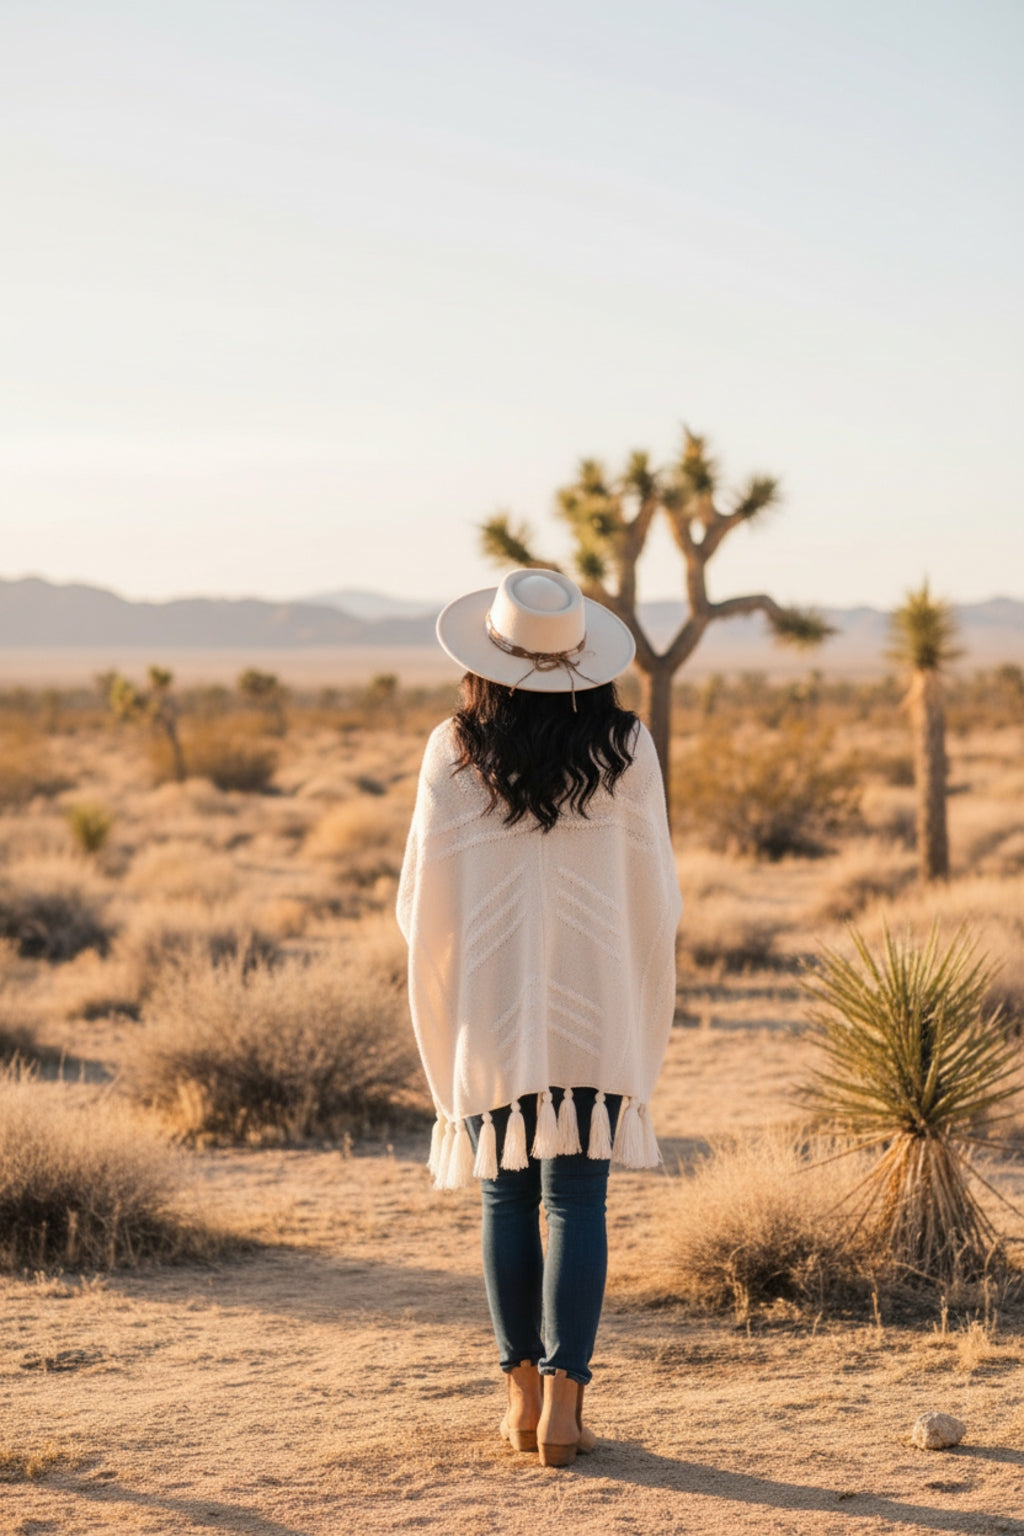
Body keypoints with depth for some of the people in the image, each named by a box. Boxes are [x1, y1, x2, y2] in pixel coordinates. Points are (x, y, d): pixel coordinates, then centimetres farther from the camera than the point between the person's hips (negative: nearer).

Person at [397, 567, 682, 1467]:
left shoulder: (454, 756, -6)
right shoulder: (626, 750, -5)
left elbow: (424, 900, 0)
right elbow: (656, 895, 1)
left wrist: (442, 1004, 18)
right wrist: (652, 1005, 17)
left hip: (490, 1008, 0)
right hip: (597, 1010, 0)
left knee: (507, 1198, 11)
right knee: (578, 1199, 1)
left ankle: (523, 1392, 16)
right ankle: (563, 1395, -6)